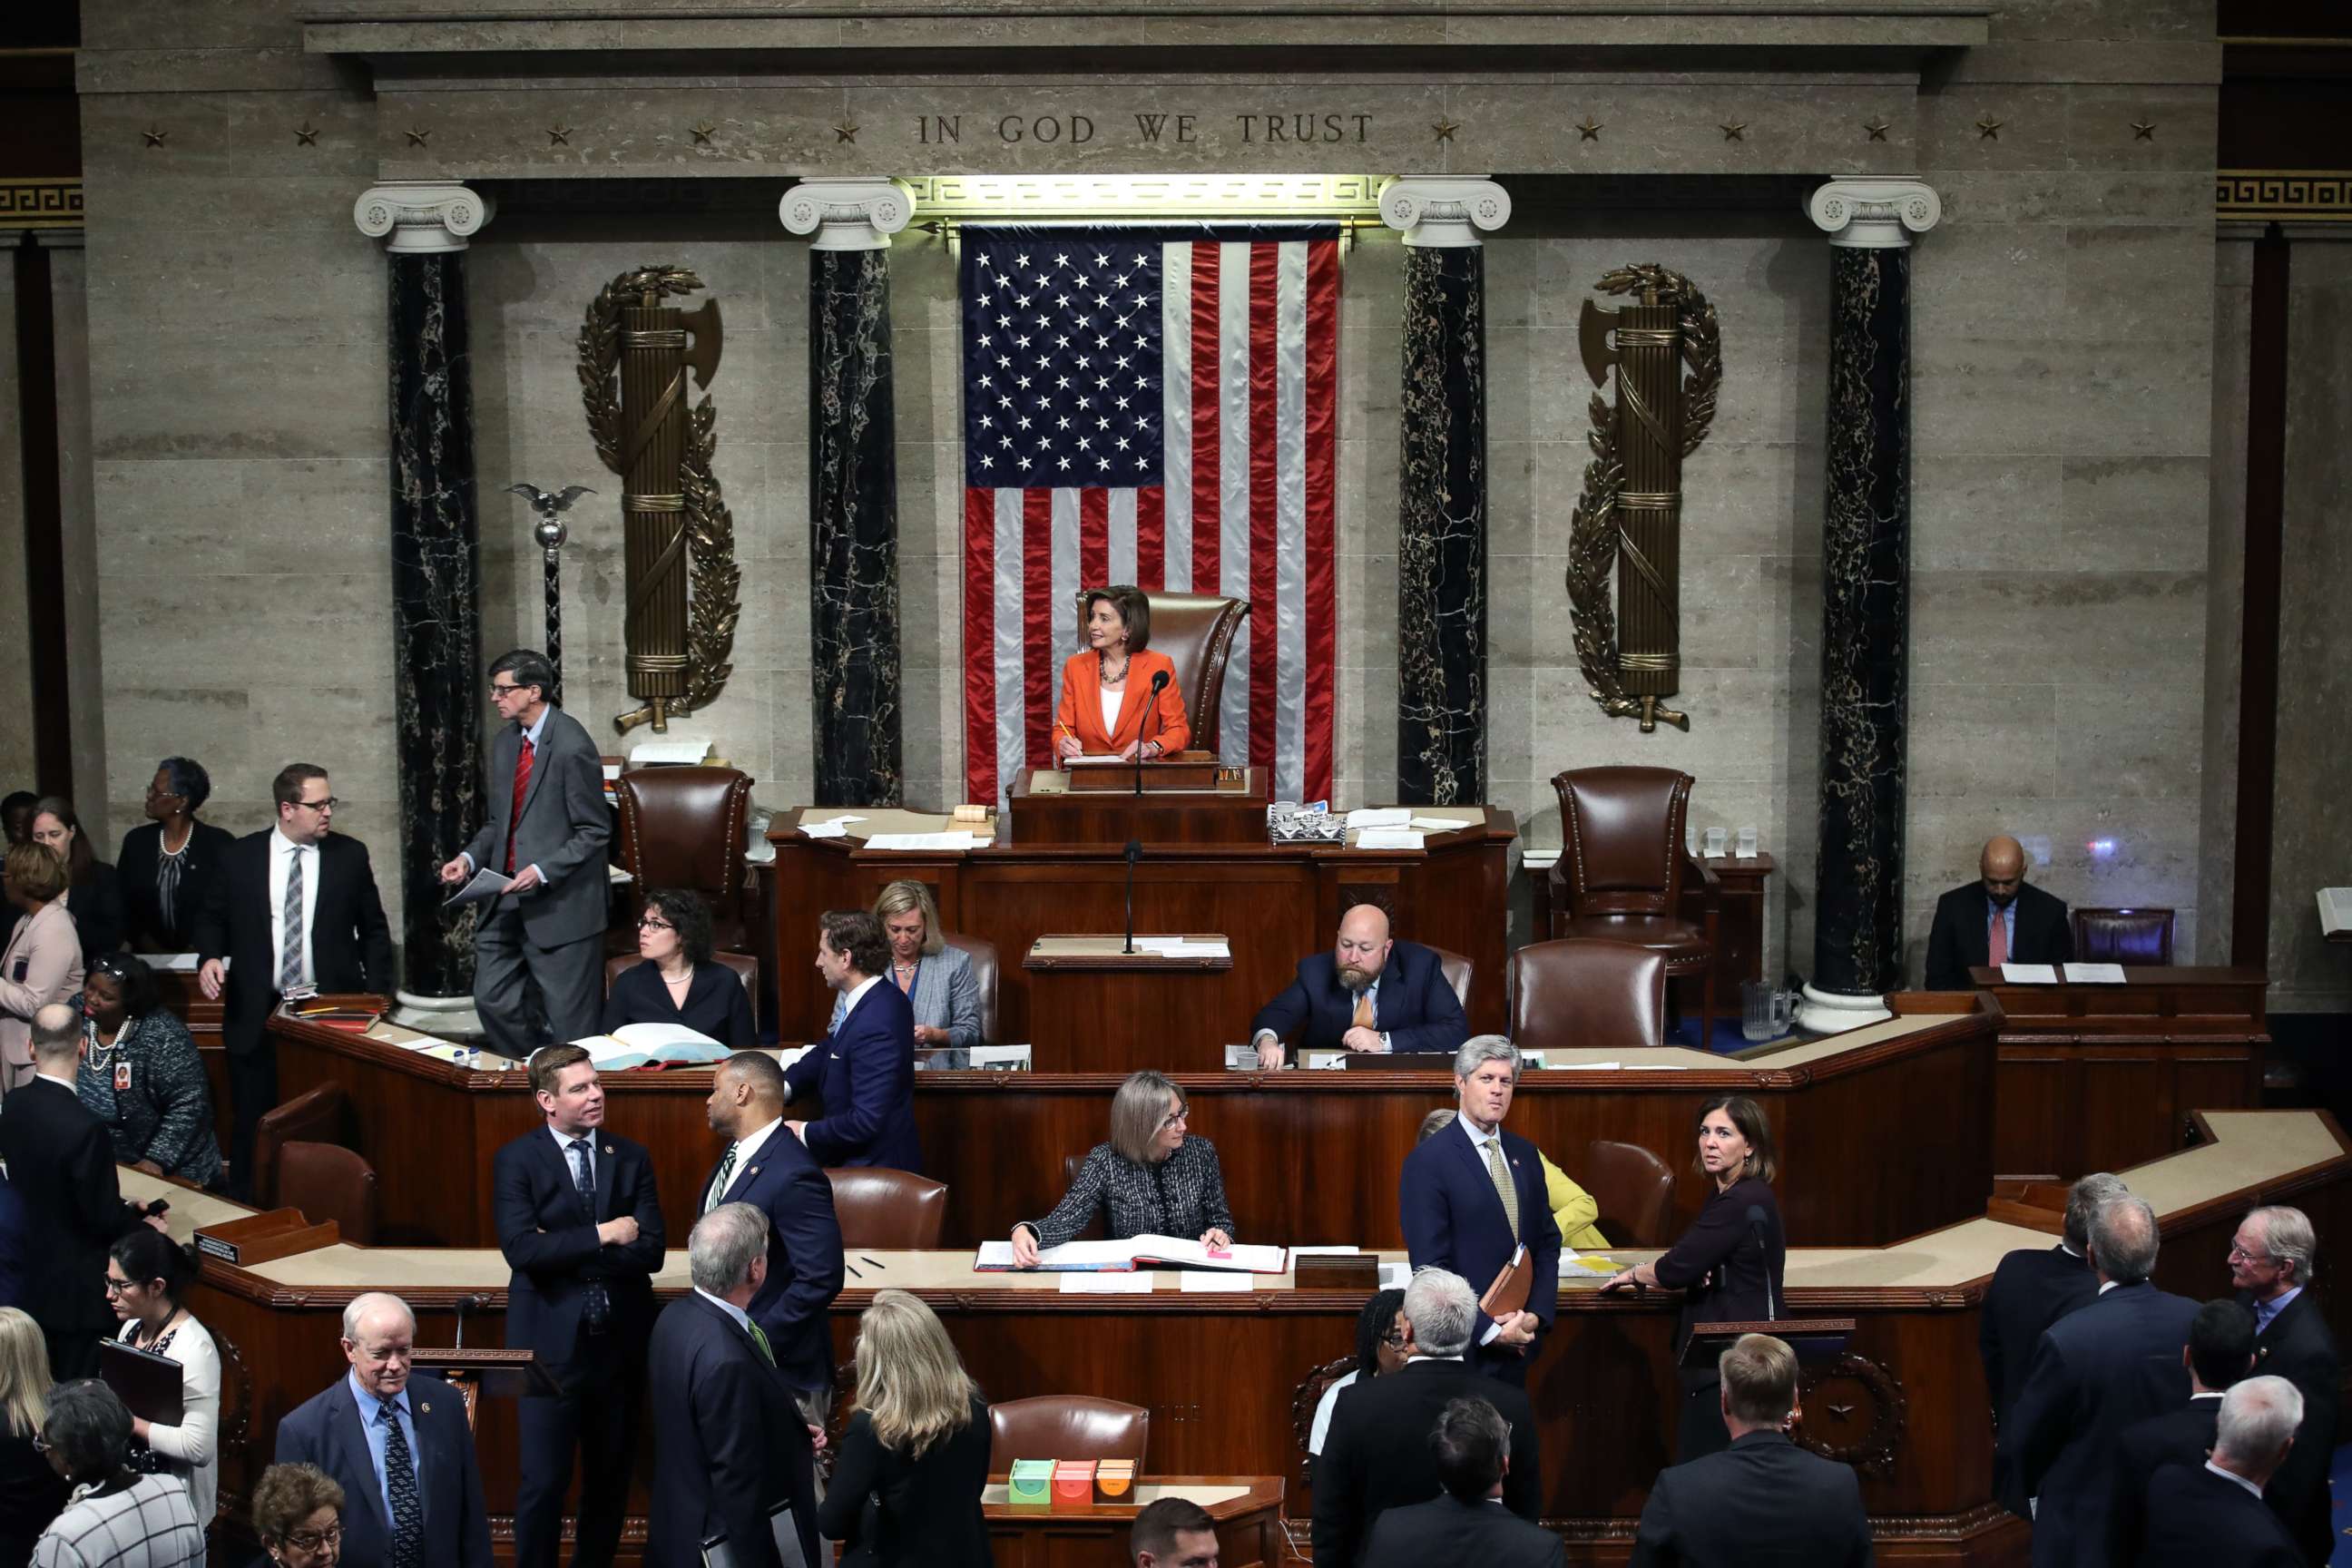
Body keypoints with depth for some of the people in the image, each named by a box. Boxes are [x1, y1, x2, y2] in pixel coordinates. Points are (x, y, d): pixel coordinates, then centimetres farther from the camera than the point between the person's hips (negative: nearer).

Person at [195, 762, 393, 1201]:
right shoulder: (242, 856, 3)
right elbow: (212, 918, 14)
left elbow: (374, 930, 8)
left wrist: (378, 997, 1)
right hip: (257, 1015, 0)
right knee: (251, 1124, 6)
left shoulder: (350, 855, 3)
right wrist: (211, 956, -6)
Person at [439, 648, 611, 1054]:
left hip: (559, 904, -8)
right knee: (492, 999, 11)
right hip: (507, 898, 8)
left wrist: (542, 871, -23)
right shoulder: (505, 742, 9)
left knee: (567, 1019, 0)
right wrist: (470, 858, 0)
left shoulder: (571, 747, -15)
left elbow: (593, 832, -13)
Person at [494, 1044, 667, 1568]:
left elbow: (650, 1251, -4)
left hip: (619, 1342, 3)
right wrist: (601, 1236, -15)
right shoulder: (516, 1161, -3)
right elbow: (522, 1250, -17)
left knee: (611, 1478, 13)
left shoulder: (631, 1158, 6)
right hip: (552, 1344, -3)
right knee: (544, 1481, -2)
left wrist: (566, 1251, -13)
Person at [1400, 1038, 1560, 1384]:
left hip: (1517, 1341, 6)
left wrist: (1537, 1315, -3)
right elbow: (1430, 1266, -15)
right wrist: (1488, 1331, -17)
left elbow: (1547, 1243, 11)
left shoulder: (1525, 1154, 9)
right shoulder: (1427, 1161, -12)